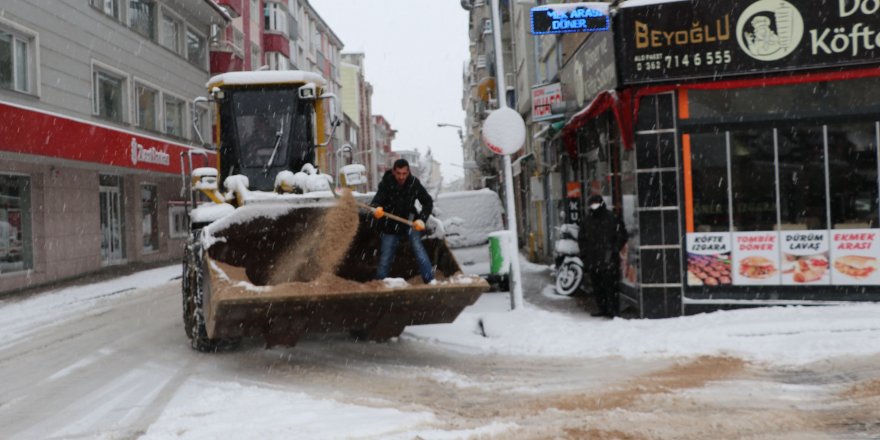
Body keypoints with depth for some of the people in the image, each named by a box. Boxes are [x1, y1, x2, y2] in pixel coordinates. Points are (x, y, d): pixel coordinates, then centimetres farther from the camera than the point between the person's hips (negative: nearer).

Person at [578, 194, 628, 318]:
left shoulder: (612, 219, -4)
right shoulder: (587, 220, 11)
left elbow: (622, 235, 0)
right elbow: (581, 238, 22)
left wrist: (615, 249, -8)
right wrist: (584, 253, 11)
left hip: (609, 260, -5)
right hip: (593, 260, 5)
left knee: (611, 285, -5)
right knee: (597, 286, 10)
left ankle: (613, 309, 1)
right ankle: (602, 308, 21)